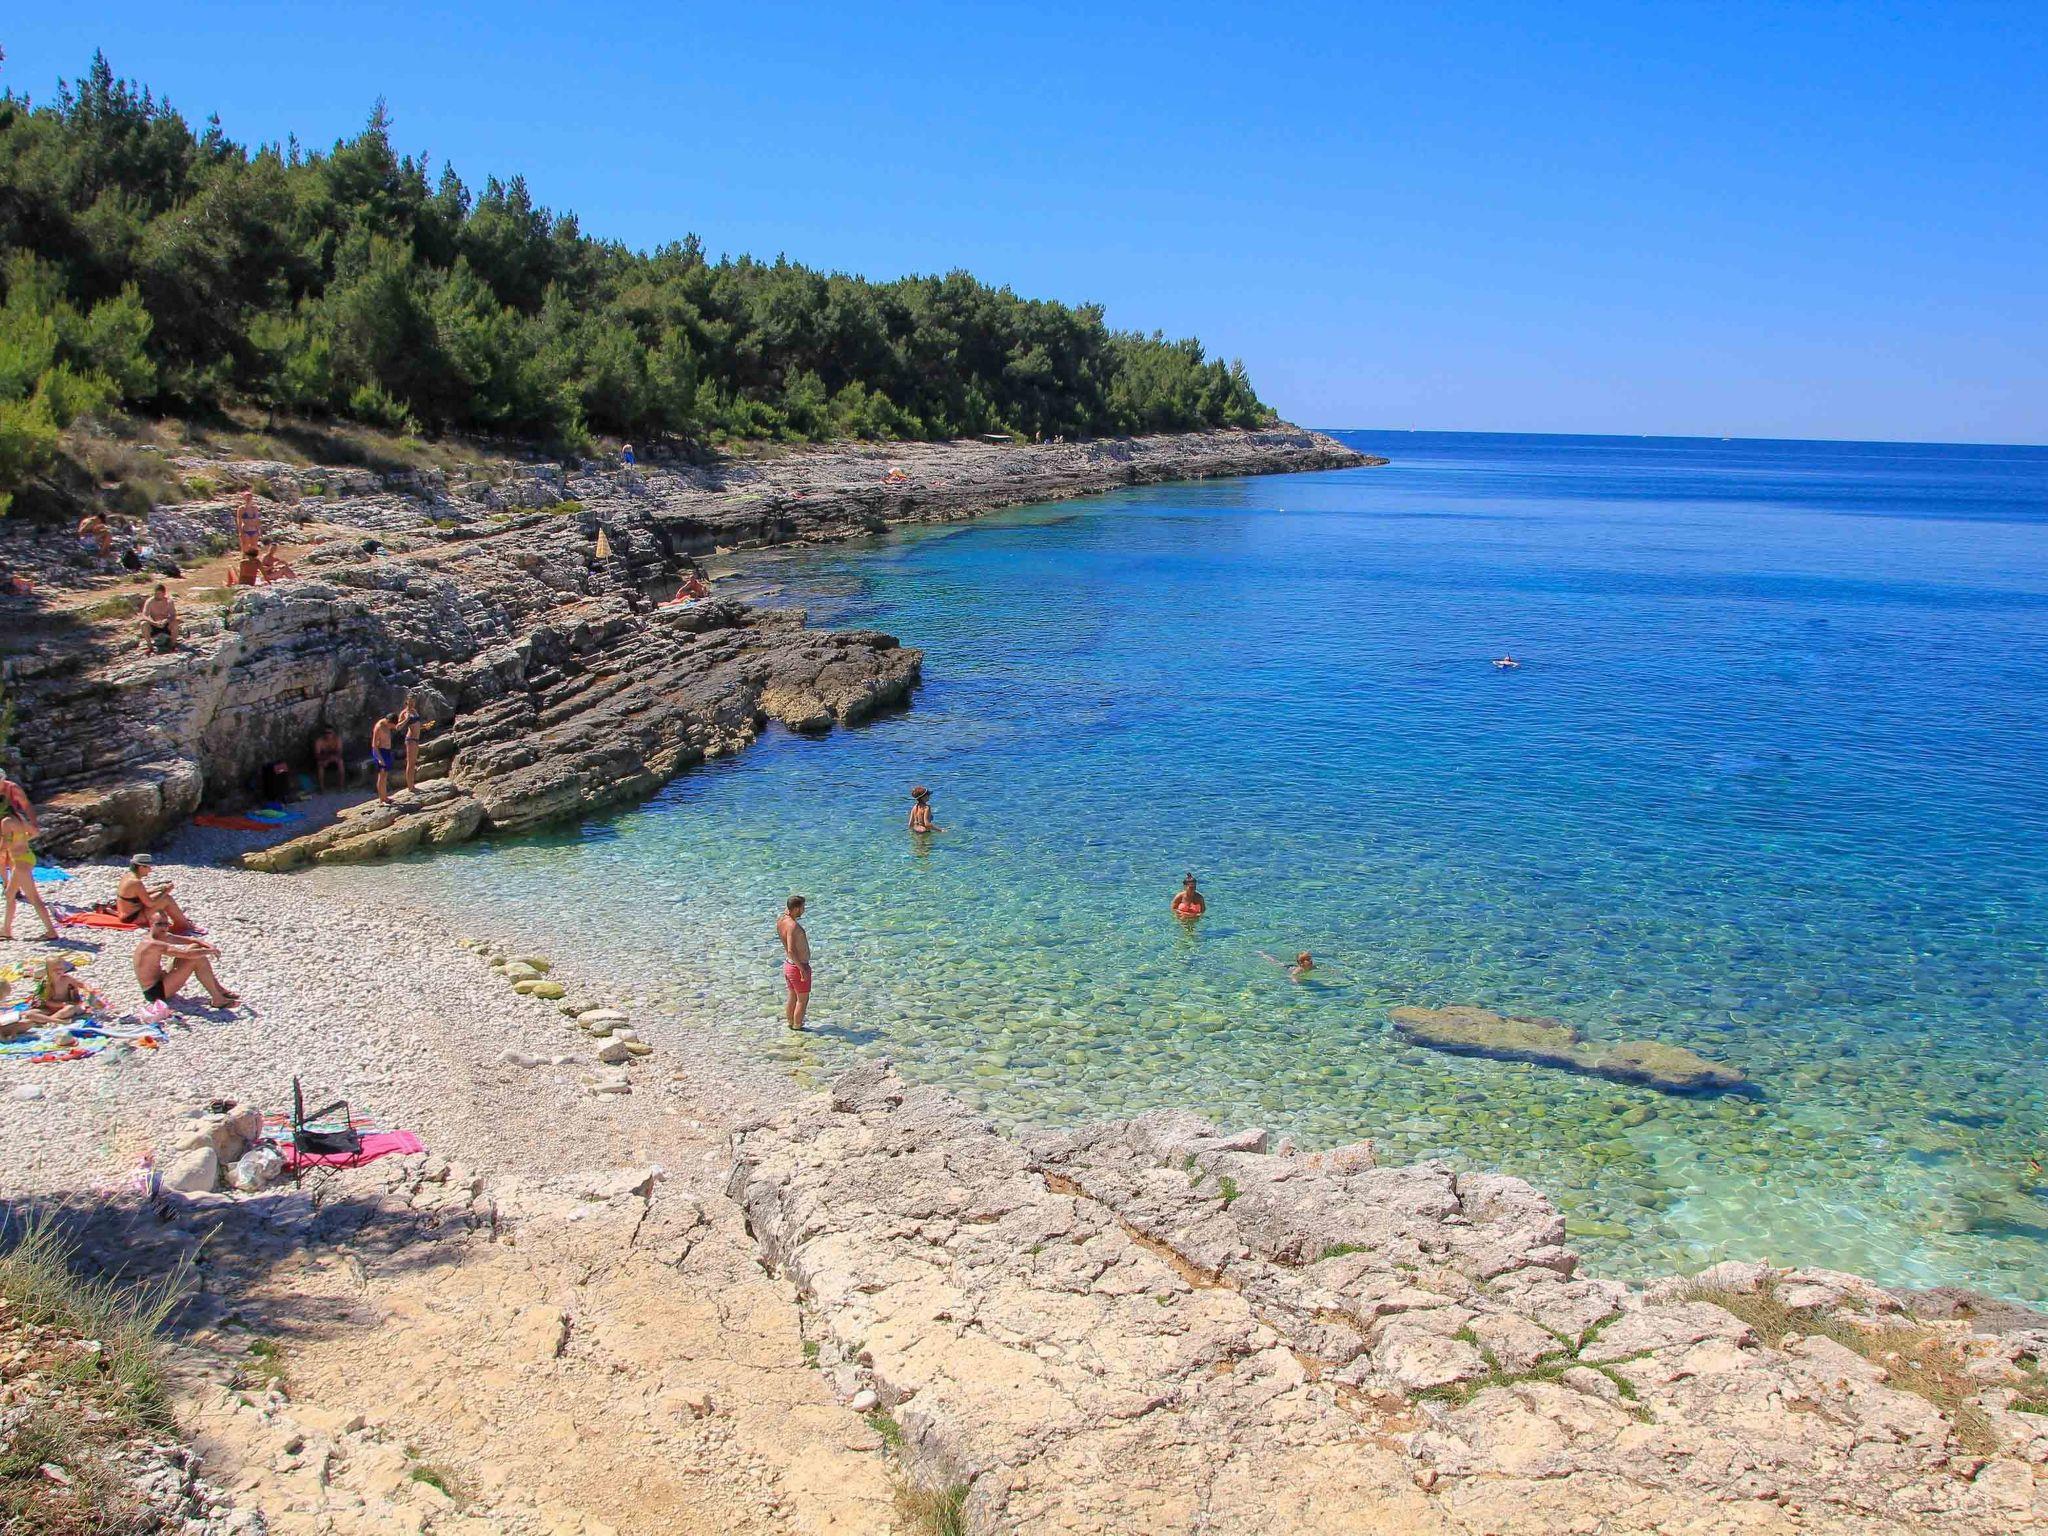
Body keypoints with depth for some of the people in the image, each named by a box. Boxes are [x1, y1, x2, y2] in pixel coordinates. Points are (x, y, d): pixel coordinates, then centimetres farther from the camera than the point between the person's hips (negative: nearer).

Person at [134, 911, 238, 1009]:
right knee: (197, 959, -22)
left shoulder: (163, 936, 6)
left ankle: (219, 990, 8)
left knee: (195, 947, 6)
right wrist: (209, 951, -19)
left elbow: (190, 940, 9)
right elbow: (187, 954, -33)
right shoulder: (153, 945, -25)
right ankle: (218, 1000, -18)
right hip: (155, 992, -10)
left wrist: (208, 946, -10)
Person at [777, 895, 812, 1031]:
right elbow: (791, 951, -34)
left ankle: (791, 1025, 33)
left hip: (788, 964, 9)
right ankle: (798, 1028, 16)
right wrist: (802, 969, -27)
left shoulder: (780, 921, -1)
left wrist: (786, 911, 8)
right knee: (803, 1000, 7)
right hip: (799, 966, -9)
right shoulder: (793, 926, -28)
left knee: (793, 998, 21)